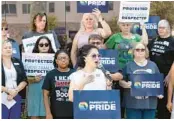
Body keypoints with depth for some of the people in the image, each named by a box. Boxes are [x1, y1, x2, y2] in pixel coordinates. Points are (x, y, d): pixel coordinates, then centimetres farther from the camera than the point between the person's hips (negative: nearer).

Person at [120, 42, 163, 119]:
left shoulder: (153, 65, 9)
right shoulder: (128, 65, 2)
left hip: (150, 102, 3)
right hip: (133, 103, -2)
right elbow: (121, 81, 2)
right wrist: (126, 84, -19)